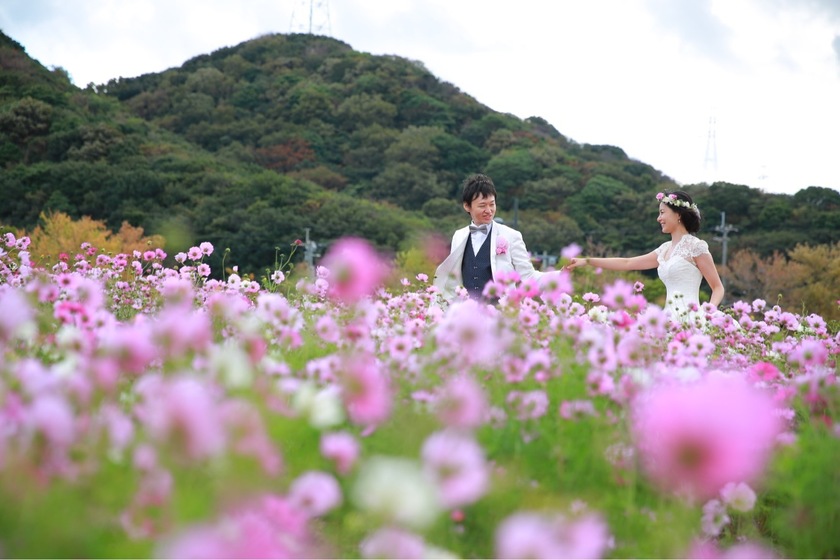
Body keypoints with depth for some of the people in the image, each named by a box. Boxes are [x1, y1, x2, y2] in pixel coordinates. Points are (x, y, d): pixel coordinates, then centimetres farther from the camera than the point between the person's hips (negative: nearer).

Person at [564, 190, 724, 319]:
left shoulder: (696, 246, -2)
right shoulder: (665, 249, 19)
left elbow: (718, 288, -1)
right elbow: (627, 263, 23)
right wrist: (587, 261, 22)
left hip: (689, 321, -7)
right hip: (671, 321, 7)